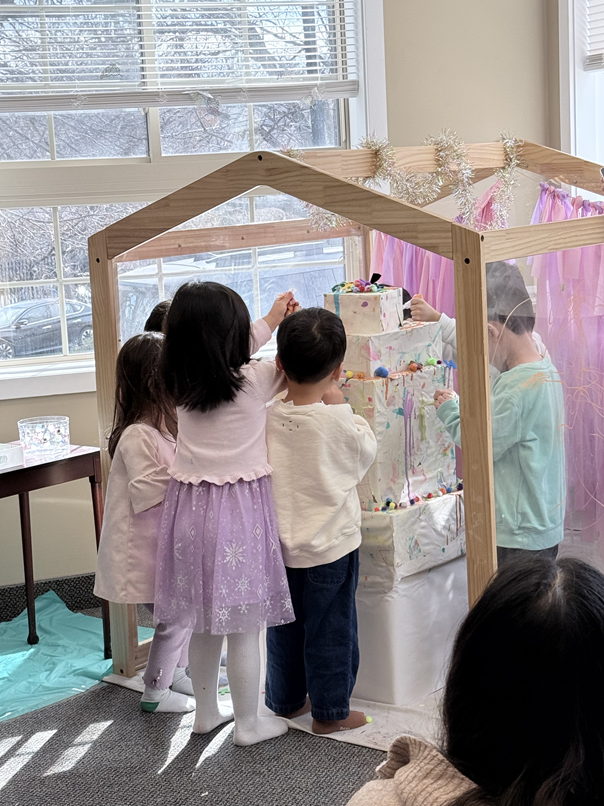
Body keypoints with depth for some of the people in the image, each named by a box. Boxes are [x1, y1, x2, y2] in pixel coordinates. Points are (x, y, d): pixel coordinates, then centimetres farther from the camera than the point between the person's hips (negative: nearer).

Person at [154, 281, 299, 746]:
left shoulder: (181, 384, -1)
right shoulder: (254, 382, -17)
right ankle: (248, 723, 17)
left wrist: (270, 321, 23)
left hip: (190, 508, 6)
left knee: (204, 622, 18)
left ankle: (206, 711, 33)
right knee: (245, 627, 6)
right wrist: (287, 326, 20)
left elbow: (227, 359, 18)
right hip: (240, 512, -6)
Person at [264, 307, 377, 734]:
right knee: (331, 629, 9)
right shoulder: (338, 421, -20)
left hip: (279, 543, 4)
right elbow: (367, 452, -2)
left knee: (283, 627, 18)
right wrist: (340, 406, 0)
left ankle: (285, 701, 32)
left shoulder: (266, 417, -10)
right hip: (331, 544, -4)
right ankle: (330, 711, 19)